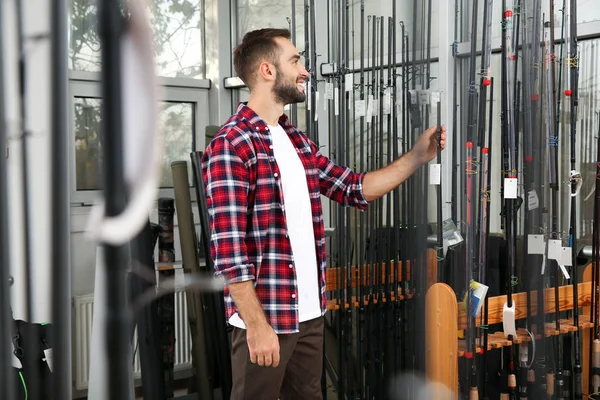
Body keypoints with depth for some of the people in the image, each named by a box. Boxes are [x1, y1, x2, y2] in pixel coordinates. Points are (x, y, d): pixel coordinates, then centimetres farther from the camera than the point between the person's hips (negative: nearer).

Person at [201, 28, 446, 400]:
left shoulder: (298, 141, 12)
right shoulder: (231, 145, -15)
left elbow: (357, 188, 16)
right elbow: (228, 246, -19)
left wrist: (418, 156, 8)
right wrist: (257, 324, -20)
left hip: (310, 312, 8)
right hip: (264, 316, -8)